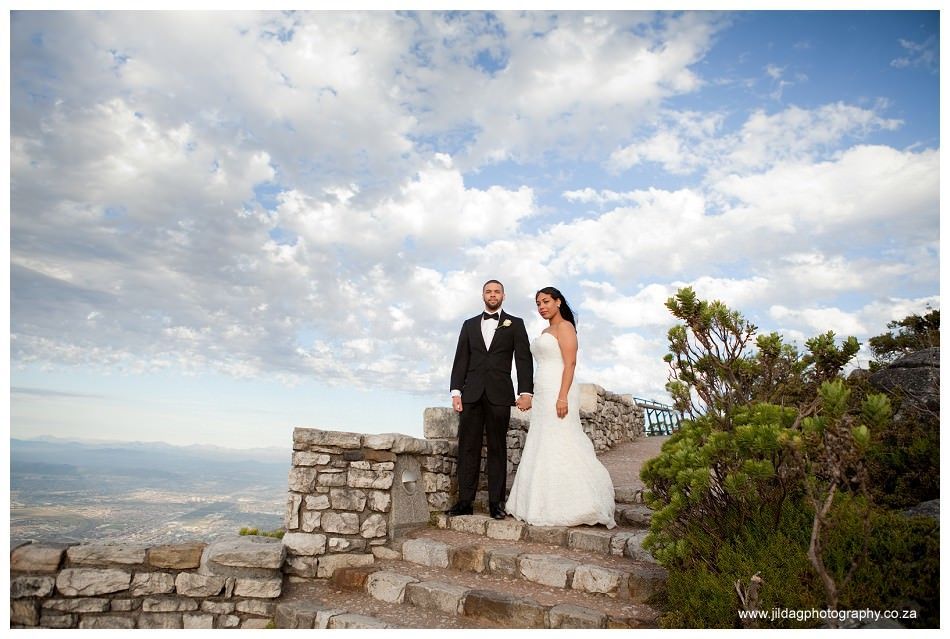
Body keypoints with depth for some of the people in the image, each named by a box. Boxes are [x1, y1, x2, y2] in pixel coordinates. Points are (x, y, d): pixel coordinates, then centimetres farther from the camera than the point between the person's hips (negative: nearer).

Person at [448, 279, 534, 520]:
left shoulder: (515, 324, 10)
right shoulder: (469, 325, 16)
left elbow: (524, 359, 2)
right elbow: (460, 360, 11)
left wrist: (525, 392, -9)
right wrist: (456, 391, 1)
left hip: (500, 394, -2)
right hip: (472, 394, 2)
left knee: (497, 449, 1)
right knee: (468, 447, 0)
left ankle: (496, 502, 7)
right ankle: (465, 500, 5)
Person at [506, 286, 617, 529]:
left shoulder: (565, 327, -3)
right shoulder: (545, 332, 22)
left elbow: (570, 363, -14)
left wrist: (563, 397, -23)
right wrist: (533, 397, 18)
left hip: (558, 392, -9)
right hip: (542, 395, 9)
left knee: (559, 447, -10)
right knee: (543, 449, 6)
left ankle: (570, 507, -5)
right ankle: (550, 507, 10)